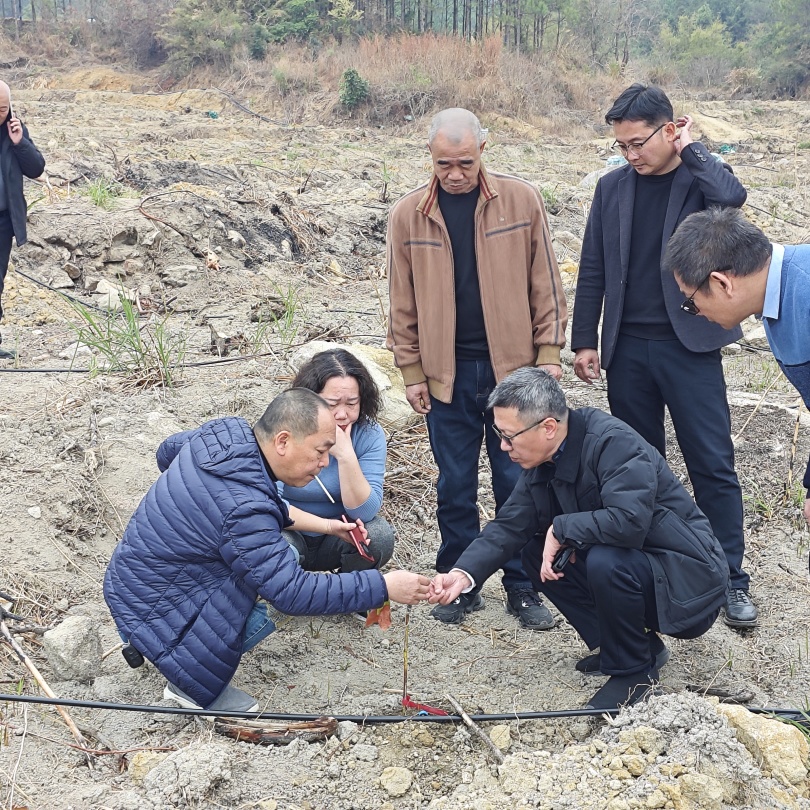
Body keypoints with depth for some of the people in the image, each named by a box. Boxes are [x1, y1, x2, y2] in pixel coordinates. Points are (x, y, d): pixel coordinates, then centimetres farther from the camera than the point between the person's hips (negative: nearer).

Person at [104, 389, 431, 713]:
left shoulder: (227, 430, -7)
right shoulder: (242, 510, -35)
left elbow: (167, 451, 15)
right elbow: (293, 594, -32)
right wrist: (383, 587, -28)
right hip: (149, 606, -9)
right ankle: (193, 685, 1)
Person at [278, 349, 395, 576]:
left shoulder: (370, 434, -14)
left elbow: (365, 512, -20)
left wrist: (346, 456, -34)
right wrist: (328, 525, -37)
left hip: (335, 543, 2)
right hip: (291, 534, -2)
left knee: (379, 534, -26)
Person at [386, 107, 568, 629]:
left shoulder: (521, 200, -2)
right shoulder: (409, 215, 1)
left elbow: (544, 284, 1)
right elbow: (404, 301, 4)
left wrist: (549, 352, -2)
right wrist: (411, 371, 2)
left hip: (513, 366, -1)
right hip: (447, 372, 1)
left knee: (518, 483, 7)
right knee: (455, 486, 9)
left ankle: (522, 587, 19)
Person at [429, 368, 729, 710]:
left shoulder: (614, 442, -26)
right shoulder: (543, 462, -1)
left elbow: (629, 520, -38)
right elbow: (509, 525, -1)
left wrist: (561, 529, -24)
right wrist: (463, 573, -16)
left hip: (690, 578, -8)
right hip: (626, 566, 9)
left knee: (604, 563, -33)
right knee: (536, 553, 1)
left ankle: (634, 669, -7)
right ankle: (628, 644, 9)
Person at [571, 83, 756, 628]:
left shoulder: (702, 179, -1)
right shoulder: (613, 187, 7)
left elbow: (732, 196, -27)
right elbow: (593, 270, 9)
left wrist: (690, 149, -12)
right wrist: (585, 340, 6)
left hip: (689, 346, -3)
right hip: (627, 348, 3)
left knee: (713, 464, 0)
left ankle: (732, 578, 10)